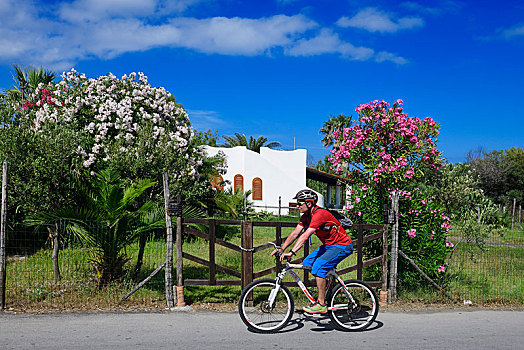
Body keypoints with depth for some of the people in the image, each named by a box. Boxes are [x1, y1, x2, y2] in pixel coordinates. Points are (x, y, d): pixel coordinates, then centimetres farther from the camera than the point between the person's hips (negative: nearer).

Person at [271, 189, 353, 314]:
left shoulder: (319, 214, -26)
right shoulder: (306, 216, 2)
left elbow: (305, 236, -33)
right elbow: (295, 233, 1)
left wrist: (291, 252, -37)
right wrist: (281, 249, -7)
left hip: (342, 247, -10)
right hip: (328, 245, 10)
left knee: (319, 266, -24)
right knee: (307, 263, 1)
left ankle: (321, 304, -17)